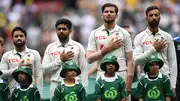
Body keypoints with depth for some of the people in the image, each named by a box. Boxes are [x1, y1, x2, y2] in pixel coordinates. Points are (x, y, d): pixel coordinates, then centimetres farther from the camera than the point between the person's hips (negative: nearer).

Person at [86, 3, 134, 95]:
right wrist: (107, 48, -11)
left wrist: (129, 84, -7)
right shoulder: (95, 34, 7)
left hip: (121, 76, -1)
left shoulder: (124, 33, 5)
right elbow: (89, 59, -1)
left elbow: (129, 60, 2)